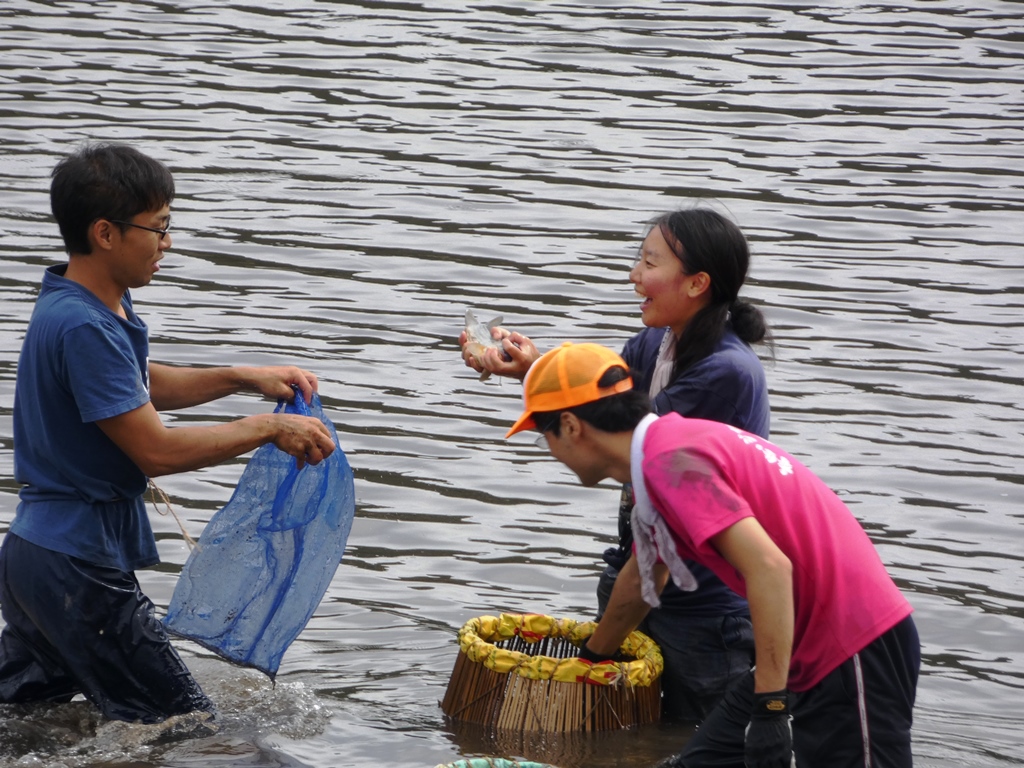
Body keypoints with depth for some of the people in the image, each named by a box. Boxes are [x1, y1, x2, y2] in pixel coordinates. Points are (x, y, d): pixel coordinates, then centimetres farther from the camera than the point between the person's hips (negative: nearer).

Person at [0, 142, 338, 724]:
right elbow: (156, 450, -23)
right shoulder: (83, 328, -23)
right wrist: (268, 430, -14)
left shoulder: (86, 306, 9)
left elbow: (141, 387, 26)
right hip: (79, 565, -10)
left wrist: (245, 379, 15)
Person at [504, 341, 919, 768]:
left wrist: (771, 708, -28)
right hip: (812, 648, 10)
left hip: (857, 650, -10)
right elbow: (640, 582, 34)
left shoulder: (671, 461, -18)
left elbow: (769, 568, -28)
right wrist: (591, 659, 51)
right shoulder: (669, 445, 14)